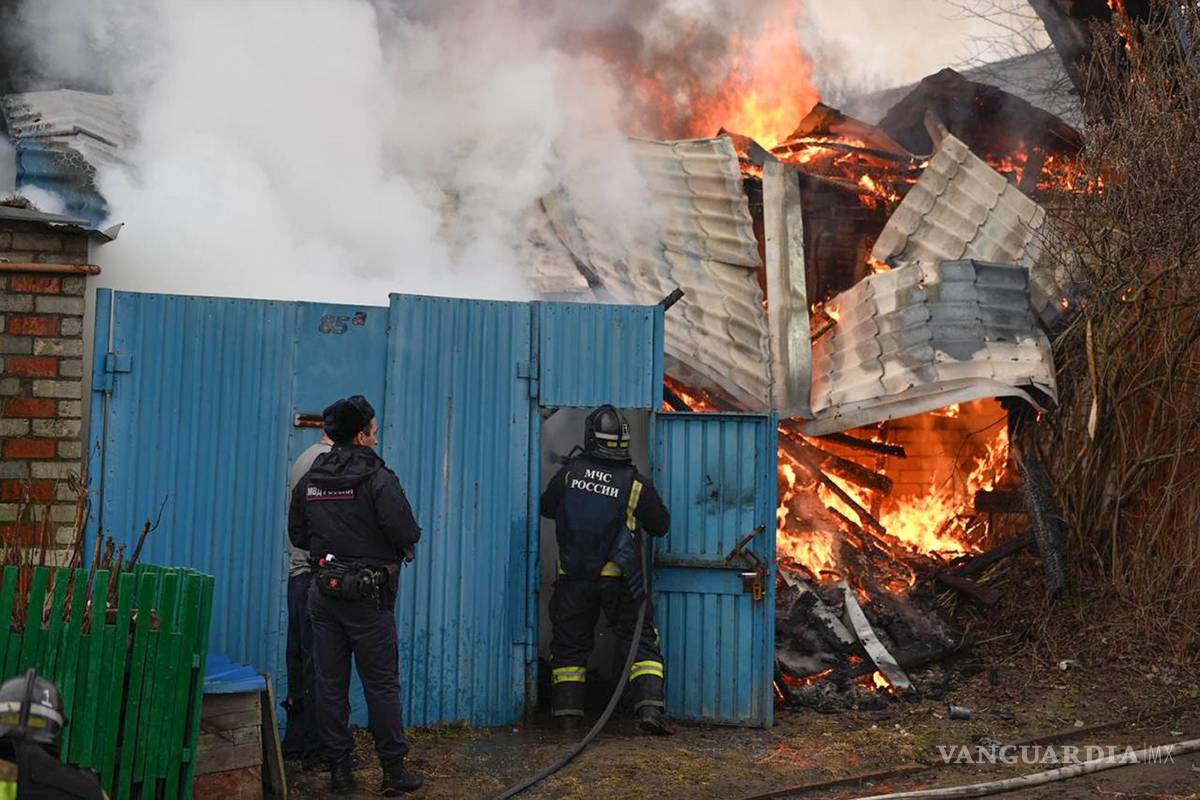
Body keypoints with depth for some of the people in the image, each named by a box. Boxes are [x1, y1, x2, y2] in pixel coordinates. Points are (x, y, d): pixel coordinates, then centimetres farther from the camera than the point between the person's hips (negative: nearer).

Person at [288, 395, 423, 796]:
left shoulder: (309, 481, 5)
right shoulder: (377, 478, -13)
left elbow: (297, 535, 12)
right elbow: (406, 533, -19)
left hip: (323, 592, 5)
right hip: (368, 595, -5)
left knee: (330, 683, 9)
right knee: (381, 684, 3)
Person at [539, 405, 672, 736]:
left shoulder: (570, 472, -5)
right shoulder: (637, 484, -8)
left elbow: (547, 507, 10)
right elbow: (660, 525, 4)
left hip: (573, 578, 1)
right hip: (619, 579, -1)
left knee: (569, 645, 13)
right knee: (641, 641, 6)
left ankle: (567, 713, 13)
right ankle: (649, 708, -6)